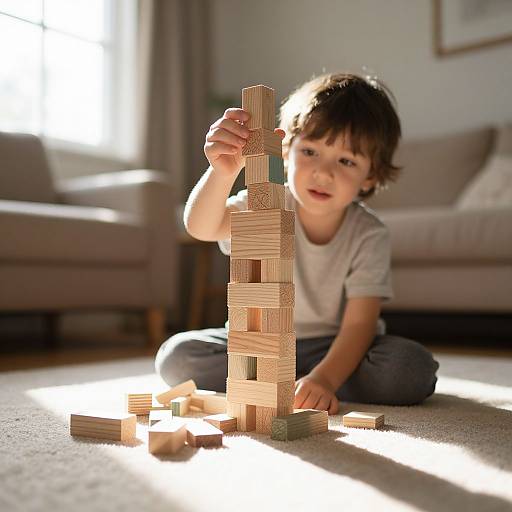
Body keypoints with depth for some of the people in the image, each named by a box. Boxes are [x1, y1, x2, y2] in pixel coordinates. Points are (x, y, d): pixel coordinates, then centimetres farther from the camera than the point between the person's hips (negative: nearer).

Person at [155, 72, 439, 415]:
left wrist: (323, 379, -39)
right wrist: (223, 172, -56)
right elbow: (201, 228, -35)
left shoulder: (370, 236, -17)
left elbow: (359, 324, -21)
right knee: (176, 357, -19)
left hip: (335, 347, 0)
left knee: (413, 370, -28)